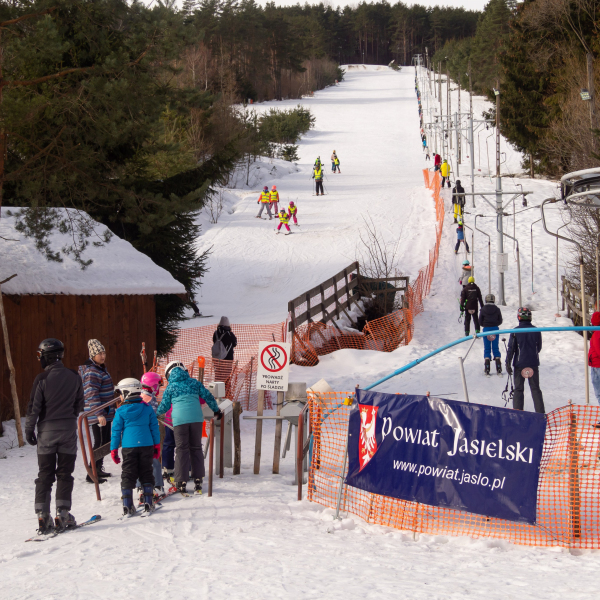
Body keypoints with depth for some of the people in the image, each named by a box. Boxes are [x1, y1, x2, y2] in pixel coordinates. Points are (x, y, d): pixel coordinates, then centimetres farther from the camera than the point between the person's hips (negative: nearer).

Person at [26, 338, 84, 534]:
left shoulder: (42, 378, -11)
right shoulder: (74, 377, 1)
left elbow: (34, 407, -9)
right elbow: (79, 404, 11)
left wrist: (29, 429, 1)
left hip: (47, 431, -2)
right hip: (68, 430, 2)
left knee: (45, 474, 4)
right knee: (65, 473, 7)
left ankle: (43, 516, -2)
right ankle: (62, 514, 1)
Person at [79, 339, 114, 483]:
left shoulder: (100, 368, 14)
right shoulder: (92, 372, -18)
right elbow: (92, 395, -25)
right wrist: (99, 414, -29)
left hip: (105, 413, 10)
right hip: (98, 414, -10)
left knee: (105, 442, 18)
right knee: (100, 443, -7)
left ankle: (98, 470, 29)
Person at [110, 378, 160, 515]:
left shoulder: (120, 411, -3)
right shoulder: (147, 408, 3)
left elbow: (116, 431, -1)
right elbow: (154, 428, 7)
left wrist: (114, 449, 5)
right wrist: (157, 445, 16)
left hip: (128, 447, -2)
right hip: (147, 445, 2)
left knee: (128, 475, 4)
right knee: (146, 473, 11)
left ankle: (127, 505, -1)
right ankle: (148, 503, 10)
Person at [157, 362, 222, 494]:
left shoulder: (170, 387, 8)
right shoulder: (194, 383, 13)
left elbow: (164, 407, 13)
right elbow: (208, 397, 16)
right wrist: (216, 410, 29)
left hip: (179, 420, -2)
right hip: (196, 418, 2)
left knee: (182, 450, 2)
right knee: (196, 448, 11)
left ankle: (181, 482, -1)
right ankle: (198, 480, 10)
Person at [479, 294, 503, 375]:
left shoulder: (483, 310, -6)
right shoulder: (497, 310, -3)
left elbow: (480, 322, -2)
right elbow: (500, 321, 4)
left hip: (486, 329, -1)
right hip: (495, 330, 1)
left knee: (487, 349, 4)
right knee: (496, 349, 8)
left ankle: (487, 369, -3)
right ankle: (499, 369, 3)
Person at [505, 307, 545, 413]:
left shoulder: (515, 332, -9)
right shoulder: (536, 331, -1)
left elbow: (511, 349, -8)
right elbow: (539, 348, 10)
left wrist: (508, 363, -3)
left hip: (519, 364, -2)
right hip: (533, 364, 2)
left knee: (518, 389, 4)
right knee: (535, 389, 9)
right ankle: (540, 412, 5)